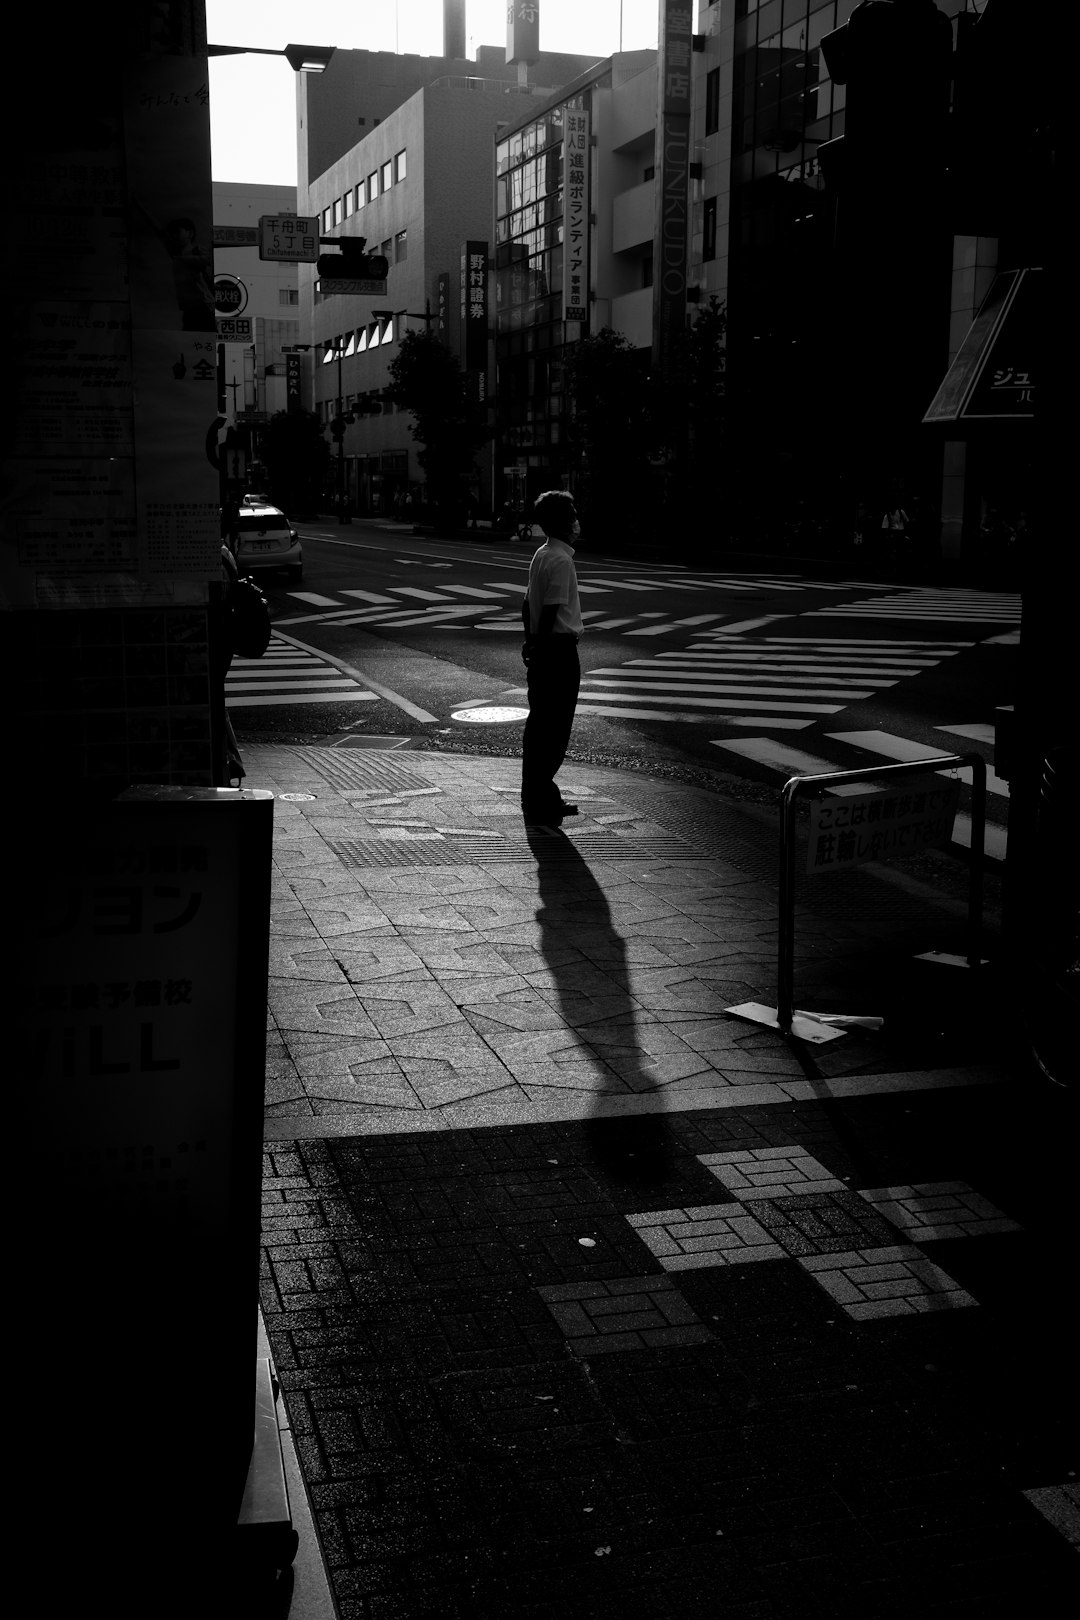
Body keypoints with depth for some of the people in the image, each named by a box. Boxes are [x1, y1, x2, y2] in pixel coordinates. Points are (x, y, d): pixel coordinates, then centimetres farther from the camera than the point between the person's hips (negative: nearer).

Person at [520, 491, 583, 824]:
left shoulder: (541, 555, 13)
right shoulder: (561, 560, -16)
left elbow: (528, 604, 18)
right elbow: (551, 610, -21)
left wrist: (531, 641, 23)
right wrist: (538, 644, -17)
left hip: (542, 649, 10)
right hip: (560, 649, -10)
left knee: (540, 725, 14)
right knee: (555, 730, -4)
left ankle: (538, 797, 21)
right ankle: (541, 801, 0)